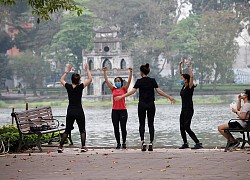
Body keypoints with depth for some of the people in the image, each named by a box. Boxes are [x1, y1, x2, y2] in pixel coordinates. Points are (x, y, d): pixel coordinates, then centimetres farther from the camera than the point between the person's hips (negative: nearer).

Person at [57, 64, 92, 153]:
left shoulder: (68, 87, -2)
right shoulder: (80, 87, -11)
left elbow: (61, 79, 18)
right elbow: (90, 79, -2)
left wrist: (67, 71, 20)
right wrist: (87, 70, 6)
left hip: (70, 111, 3)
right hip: (79, 111, -3)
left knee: (67, 130, 11)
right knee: (82, 130, 8)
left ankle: (60, 146, 4)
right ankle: (83, 147, -3)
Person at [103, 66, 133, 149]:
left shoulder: (124, 89, 3)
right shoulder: (113, 89, 9)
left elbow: (129, 81, -8)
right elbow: (106, 80, 6)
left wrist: (130, 72, -18)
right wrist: (104, 72, -1)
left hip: (123, 110, -3)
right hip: (115, 110, 3)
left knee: (123, 128, 0)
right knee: (116, 128, 3)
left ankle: (124, 143, 10)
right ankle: (118, 143, 11)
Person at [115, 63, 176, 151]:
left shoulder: (139, 81, -5)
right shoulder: (152, 80, 2)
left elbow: (132, 91, -12)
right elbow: (159, 91, -3)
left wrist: (121, 96, -11)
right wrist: (169, 97, 5)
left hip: (142, 104, -2)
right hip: (151, 104, 2)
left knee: (142, 124, 5)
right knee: (151, 124, 6)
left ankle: (143, 142, -11)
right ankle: (151, 143, 1)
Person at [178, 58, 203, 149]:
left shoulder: (190, 87, -12)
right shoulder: (184, 86, 9)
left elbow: (191, 76, -27)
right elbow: (181, 74, 17)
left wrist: (188, 66, -27)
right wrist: (180, 64, 11)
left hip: (189, 110, -9)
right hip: (183, 110, 9)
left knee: (187, 128, -13)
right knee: (182, 127, 11)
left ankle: (198, 143, -12)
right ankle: (185, 143, 23)